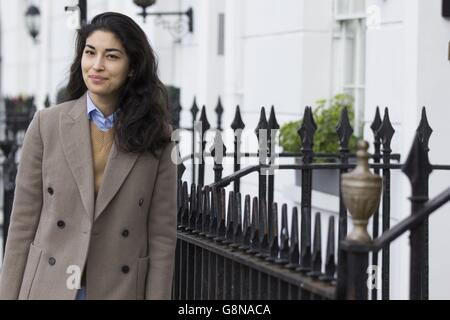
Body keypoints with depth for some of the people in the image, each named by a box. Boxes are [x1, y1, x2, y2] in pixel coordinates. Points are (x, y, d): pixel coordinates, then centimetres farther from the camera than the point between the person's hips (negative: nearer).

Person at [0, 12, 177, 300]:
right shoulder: (46, 124, 0)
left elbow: (162, 236, -1)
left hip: (120, 290, 0)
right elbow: (23, 222, 1)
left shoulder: (155, 137, 0)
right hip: (49, 287, 0)